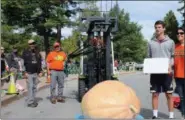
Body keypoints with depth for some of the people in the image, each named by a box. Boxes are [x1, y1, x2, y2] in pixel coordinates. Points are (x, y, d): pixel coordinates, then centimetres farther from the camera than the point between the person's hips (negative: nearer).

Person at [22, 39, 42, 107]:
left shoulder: (37, 53, 14)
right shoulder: (25, 52, 0)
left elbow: (39, 63, 16)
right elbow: (24, 63, -4)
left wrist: (40, 71, 10)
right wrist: (25, 72, -11)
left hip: (35, 73, 5)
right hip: (29, 73, -5)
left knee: (34, 87, 9)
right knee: (30, 87, -8)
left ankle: (33, 100, 17)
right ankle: (30, 102, -4)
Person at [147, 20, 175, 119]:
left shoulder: (170, 42, 6)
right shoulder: (151, 43, 10)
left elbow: (173, 57, 6)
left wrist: (170, 67, -11)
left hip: (166, 72, -1)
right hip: (154, 72, 1)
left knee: (169, 94, 4)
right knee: (155, 94, 5)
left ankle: (171, 116, 13)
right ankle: (155, 115, 14)